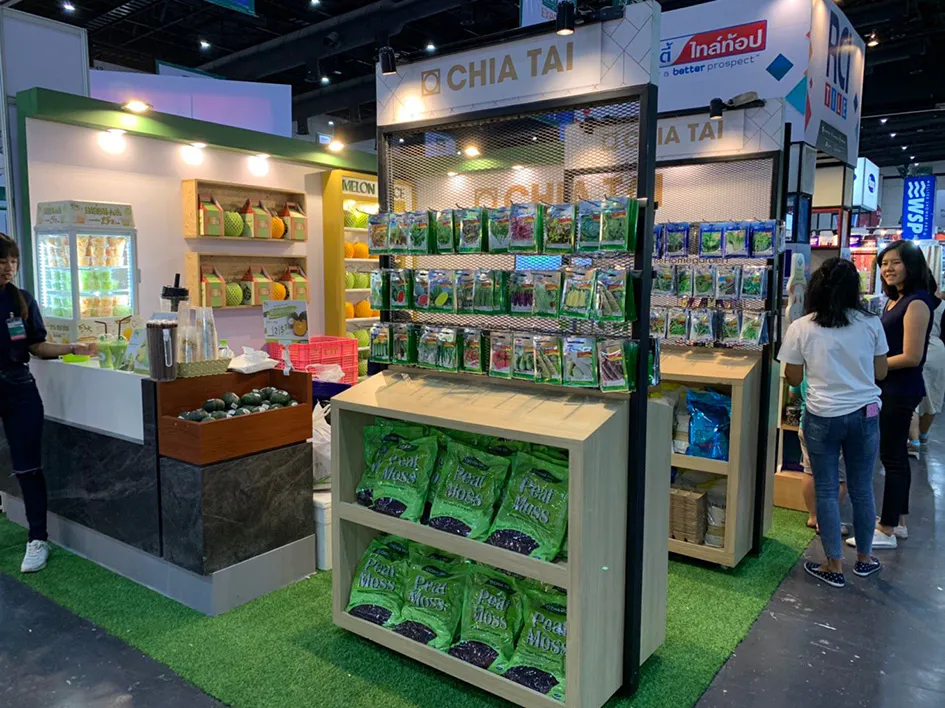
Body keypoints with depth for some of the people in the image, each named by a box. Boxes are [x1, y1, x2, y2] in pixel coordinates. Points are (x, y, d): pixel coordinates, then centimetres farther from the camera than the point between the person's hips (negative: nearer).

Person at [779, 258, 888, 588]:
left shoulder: (801, 328, -8)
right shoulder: (871, 323, -3)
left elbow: (794, 378, -1)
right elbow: (880, 372, 5)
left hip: (822, 417, -2)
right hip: (865, 415, 2)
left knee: (827, 490, 8)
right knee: (862, 488, 16)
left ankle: (834, 566, 17)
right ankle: (864, 558, 33)